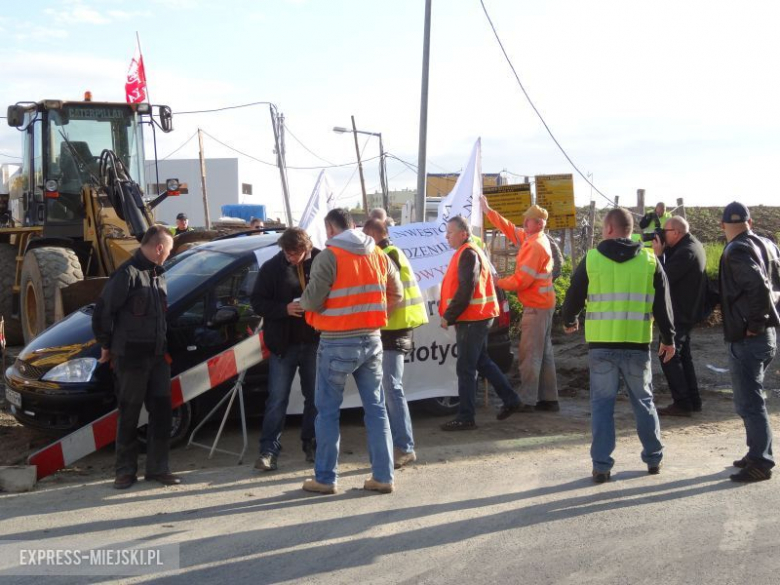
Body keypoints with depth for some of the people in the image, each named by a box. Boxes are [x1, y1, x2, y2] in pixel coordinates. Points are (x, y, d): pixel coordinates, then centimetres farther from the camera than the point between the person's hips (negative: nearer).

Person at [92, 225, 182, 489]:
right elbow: (103, 310, -12)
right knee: (129, 415, 2)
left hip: (158, 356, 7)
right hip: (130, 358, -7)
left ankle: (157, 467, 14)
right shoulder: (127, 274, -13)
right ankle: (125, 470, 13)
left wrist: (164, 345, 15)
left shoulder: (158, 275, 13)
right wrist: (106, 345, -4)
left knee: (161, 411, 6)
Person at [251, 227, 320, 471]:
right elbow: (257, 302, -2)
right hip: (284, 344, -1)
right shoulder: (271, 268, -2)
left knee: (315, 396, 12)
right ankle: (268, 450, 5)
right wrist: (285, 309, -17)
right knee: (277, 400, 1)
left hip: (314, 342, 1)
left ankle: (311, 444, 26)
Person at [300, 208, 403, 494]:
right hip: (371, 341, 5)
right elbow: (396, 295, 13)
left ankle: (325, 478, 11)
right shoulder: (378, 255, 8)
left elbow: (313, 300, -13)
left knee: (328, 411, 6)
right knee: (376, 409, 11)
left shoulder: (329, 256, -11)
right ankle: (383, 476, 13)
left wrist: (300, 301, 8)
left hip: (337, 344, -5)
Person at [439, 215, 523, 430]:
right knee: (482, 362, 19)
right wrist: (450, 314, 16)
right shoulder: (468, 252, 18)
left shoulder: (468, 254, -15)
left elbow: (466, 290, -21)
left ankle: (465, 418, -2)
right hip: (478, 317, 11)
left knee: (465, 368, -6)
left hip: (472, 319, -11)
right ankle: (511, 399, 26)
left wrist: (449, 316, -16)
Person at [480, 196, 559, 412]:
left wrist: (498, 283, -7)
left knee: (529, 354, -7)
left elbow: (521, 280, -20)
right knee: (544, 353, 12)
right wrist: (488, 210, 19)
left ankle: (527, 400, -4)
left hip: (536, 307, -10)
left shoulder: (536, 246, -19)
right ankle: (549, 399, 17)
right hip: (542, 304, 10)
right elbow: (509, 228, 19)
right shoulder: (531, 239, 10)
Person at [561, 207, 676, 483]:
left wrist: (568, 321, 26)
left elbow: (573, 297, 6)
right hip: (637, 345, 2)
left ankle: (601, 465, 4)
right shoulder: (649, 260, 3)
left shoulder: (591, 259, -2)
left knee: (602, 403, 6)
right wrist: (668, 338, 15)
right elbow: (662, 304, 5)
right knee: (643, 401, 17)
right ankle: (654, 458, 25)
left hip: (601, 345, -1)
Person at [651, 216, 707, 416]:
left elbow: (664, 277, -24)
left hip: (679, 314, -11)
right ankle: (693, 400, 22)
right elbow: (672, 269, 11)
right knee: (682, 356, 17)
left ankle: (682, 403, -4)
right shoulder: (692, 245, 10)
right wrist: (664, 251, -2)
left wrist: (658, 254, -14)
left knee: (668, 357, -5)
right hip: (687, 311, 11)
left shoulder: (686, 252, -23)